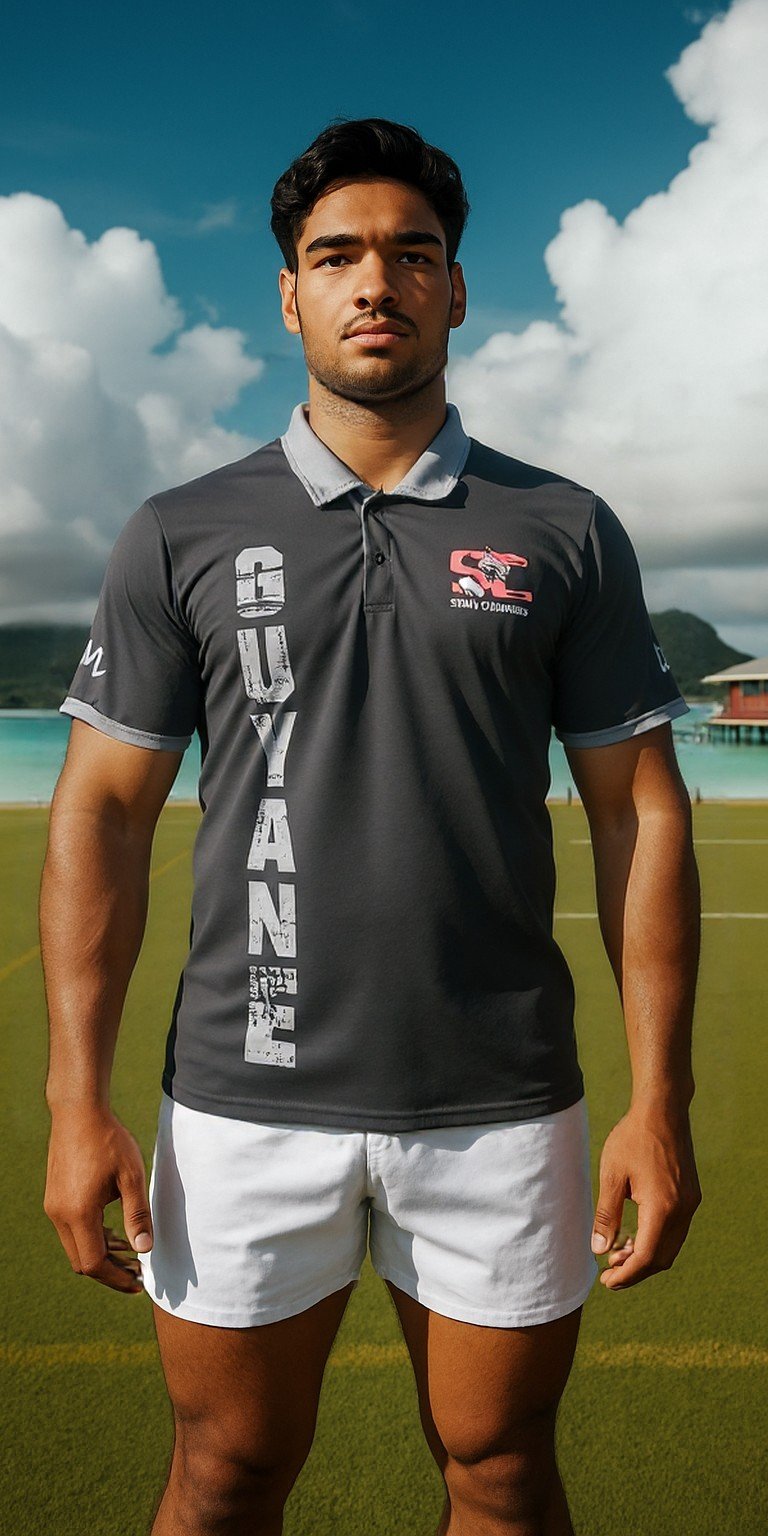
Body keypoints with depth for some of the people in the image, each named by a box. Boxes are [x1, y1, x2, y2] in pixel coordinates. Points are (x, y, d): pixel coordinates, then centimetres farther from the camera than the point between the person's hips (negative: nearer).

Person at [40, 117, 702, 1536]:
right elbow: (101, 816, 1)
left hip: (502, 1107, 1)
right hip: (246, 1100, 0)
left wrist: (661, 1099, -3)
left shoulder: (568, 534, 3)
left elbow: (640, 814, 2)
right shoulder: (179, 537, 3)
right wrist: (78, 1101, -5)